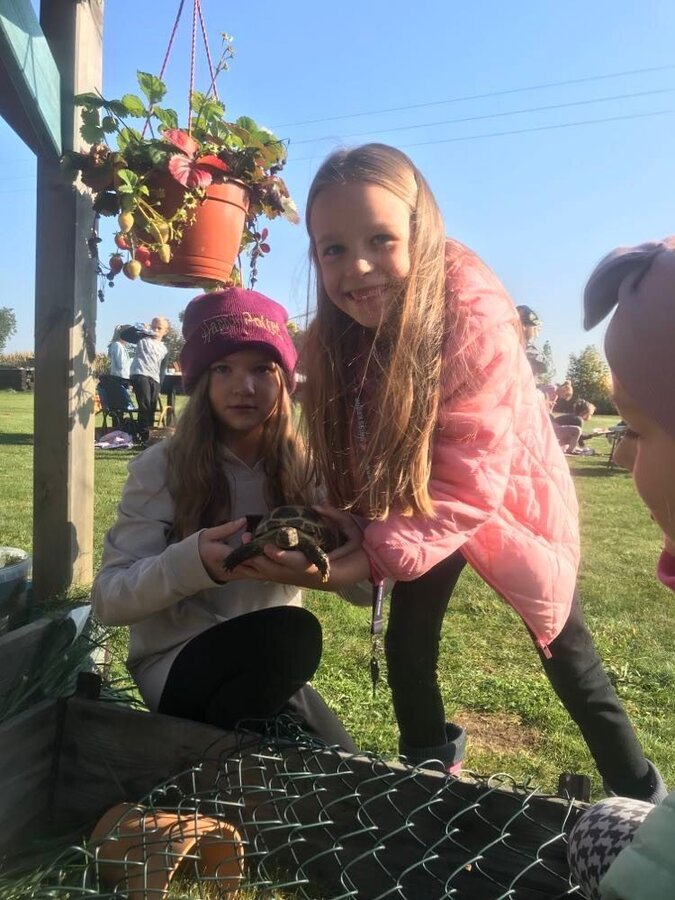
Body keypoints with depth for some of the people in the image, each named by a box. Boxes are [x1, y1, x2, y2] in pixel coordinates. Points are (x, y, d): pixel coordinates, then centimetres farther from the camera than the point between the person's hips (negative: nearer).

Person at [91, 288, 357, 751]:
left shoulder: (303, 466, -3)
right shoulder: (161, 466, -11)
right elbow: (109, 597, -14)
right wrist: (191, 563, -33)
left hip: (272, 670, 4)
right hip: (176, 665, -3)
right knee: (293, 630, -30)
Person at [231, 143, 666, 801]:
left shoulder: (477, 324, -35)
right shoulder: (335, 337, -17)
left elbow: (467, 487, -36)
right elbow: (351, 462, -10)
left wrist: (370, 558, -44)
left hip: (506, 500, -4)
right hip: (416, 503, 4)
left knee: (563, 649, 9)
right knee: (407, 646, 7)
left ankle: (637, 793, 33)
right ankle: (431, 770, 34)